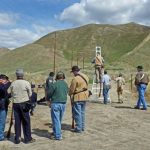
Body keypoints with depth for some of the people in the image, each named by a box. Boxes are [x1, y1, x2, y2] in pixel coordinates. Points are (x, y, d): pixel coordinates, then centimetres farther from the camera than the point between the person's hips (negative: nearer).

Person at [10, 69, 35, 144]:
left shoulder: (13, 84, -1)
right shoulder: (26, 83, -11)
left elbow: (12, 94, 7)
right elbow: (30, 94, -3)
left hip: (15, 104, 3)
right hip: (24, 103, -3)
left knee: (17, 121, 10)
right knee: (26, 121, 6)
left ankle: (17, 139, 17)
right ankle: (27, 138, 13)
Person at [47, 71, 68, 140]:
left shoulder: (55, 84, -14)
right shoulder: (66, 84, 2)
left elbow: (49, 93, -7)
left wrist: (49, 100, 10)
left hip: (55, 104, -6)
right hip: (63, 104, 6)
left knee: (56, 120, 2)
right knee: (59, 120, 18)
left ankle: (58, 136, 5)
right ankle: (55, 132, 33)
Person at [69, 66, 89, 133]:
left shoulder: (75, 79, -19)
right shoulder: (86, 77, 6)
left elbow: (72, 90, -14)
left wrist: (70, 94, 5)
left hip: (77, 98, -8)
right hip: (84, 97, 8)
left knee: (77, 113, 1)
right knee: (82, 112, 17)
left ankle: (78, 128, 6)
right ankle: (82, 127, 26)